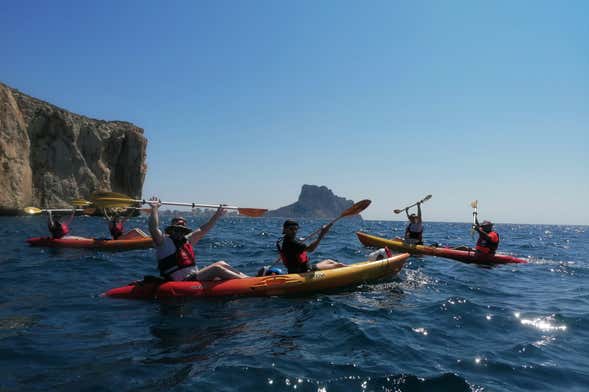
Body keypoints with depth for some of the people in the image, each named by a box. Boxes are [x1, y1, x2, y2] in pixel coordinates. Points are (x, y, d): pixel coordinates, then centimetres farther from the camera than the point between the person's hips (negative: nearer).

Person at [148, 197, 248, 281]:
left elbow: (203, 230, 25)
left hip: (194, 279, 9)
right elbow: (154, 229, -18)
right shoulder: (164, 241, -1)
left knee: (221, 264, -1)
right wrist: (154, 209, -26)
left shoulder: (187, 240, 21)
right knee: (216, 269, -19)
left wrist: (217, 215, 24)